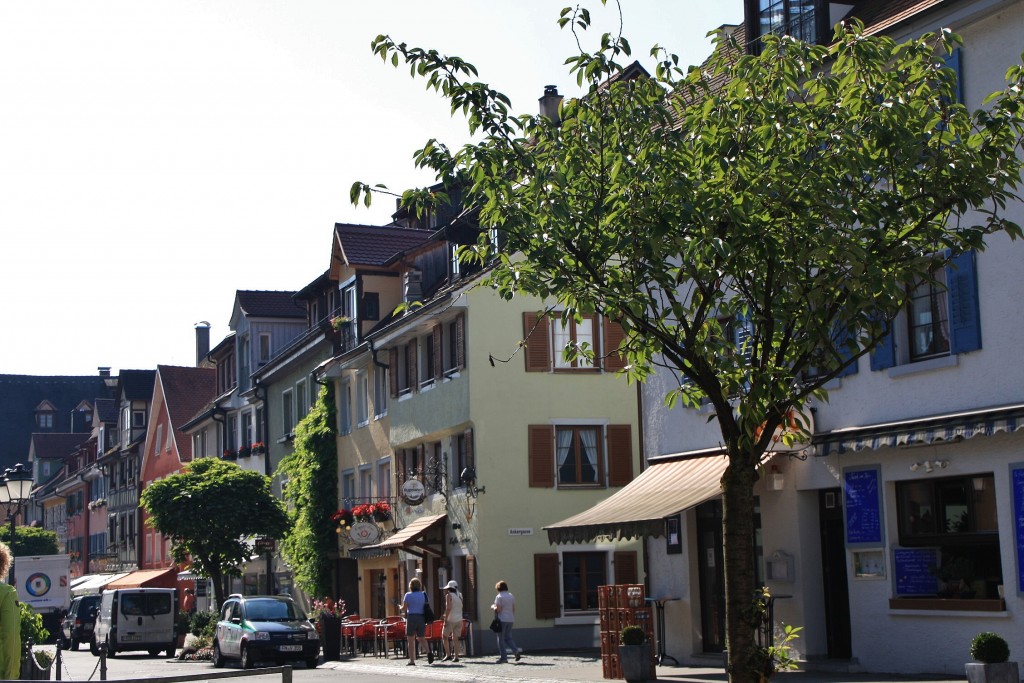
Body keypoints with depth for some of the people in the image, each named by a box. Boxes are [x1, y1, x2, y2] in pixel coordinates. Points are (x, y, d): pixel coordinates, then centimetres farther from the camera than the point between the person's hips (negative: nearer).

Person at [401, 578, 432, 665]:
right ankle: (428, 652, -10)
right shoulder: (423, 595, 7)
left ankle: (412, 660, 0)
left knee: (411, 640, 2)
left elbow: (404, 609, -4)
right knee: (422, 638, 15)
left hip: (411, 617, -4)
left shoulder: (408, 595, -5)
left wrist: (401, 606, 17)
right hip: (421, 618, 4)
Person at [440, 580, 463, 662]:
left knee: (444, 637, 6)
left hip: (450, 620, -6)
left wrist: (445, 619, -16)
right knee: (455, 638, 7)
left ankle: (447, 654, -5)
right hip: (459, 619, 6)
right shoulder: (460, 595, 11)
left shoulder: (449, 595, -8)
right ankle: (456, 656, 2)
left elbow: (448, 608, -16)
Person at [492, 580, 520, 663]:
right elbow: (514, 609, 11)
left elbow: (498, 609, -15)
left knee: (501, 638, 2)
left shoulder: (499, 597, -9)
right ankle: (516, 651, -8)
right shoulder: (511, 596, 10)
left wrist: (493, 607, 4)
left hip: (502, 619, -6)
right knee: (508, 637, 14)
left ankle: (503, 657, 0)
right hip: (510, 619, 6)